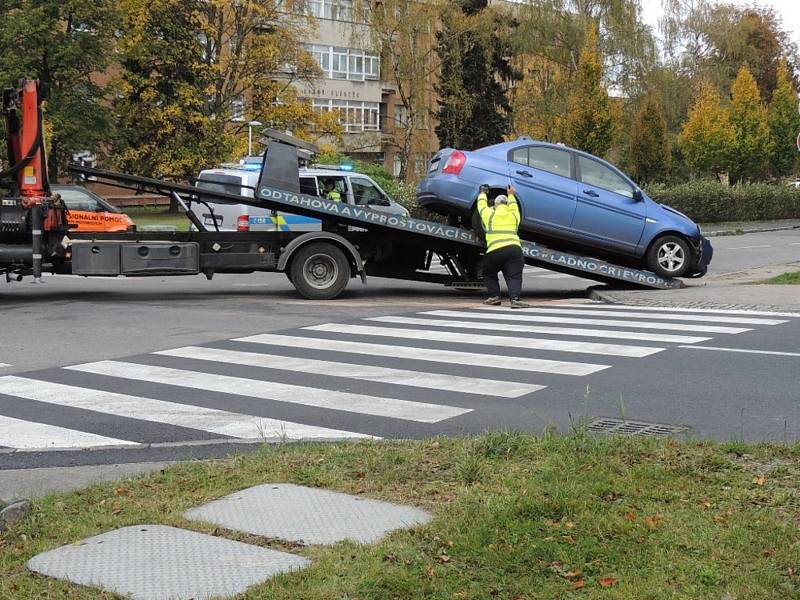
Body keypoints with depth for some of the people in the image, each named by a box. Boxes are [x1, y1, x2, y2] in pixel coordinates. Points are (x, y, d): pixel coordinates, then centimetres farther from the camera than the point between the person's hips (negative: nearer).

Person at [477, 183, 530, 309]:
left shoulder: (489, 214, 12)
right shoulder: (514, 215, 21)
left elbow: (482, 205, 32)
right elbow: (514, 207, 45)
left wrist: (483, 193, 49)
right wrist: (511, 195, 59)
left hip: (495, 250, -2)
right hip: (515, 249, 2)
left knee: (489, 274, 20)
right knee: (514, 277, -4)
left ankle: (494, 296, 6)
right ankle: (515, 298, -26)